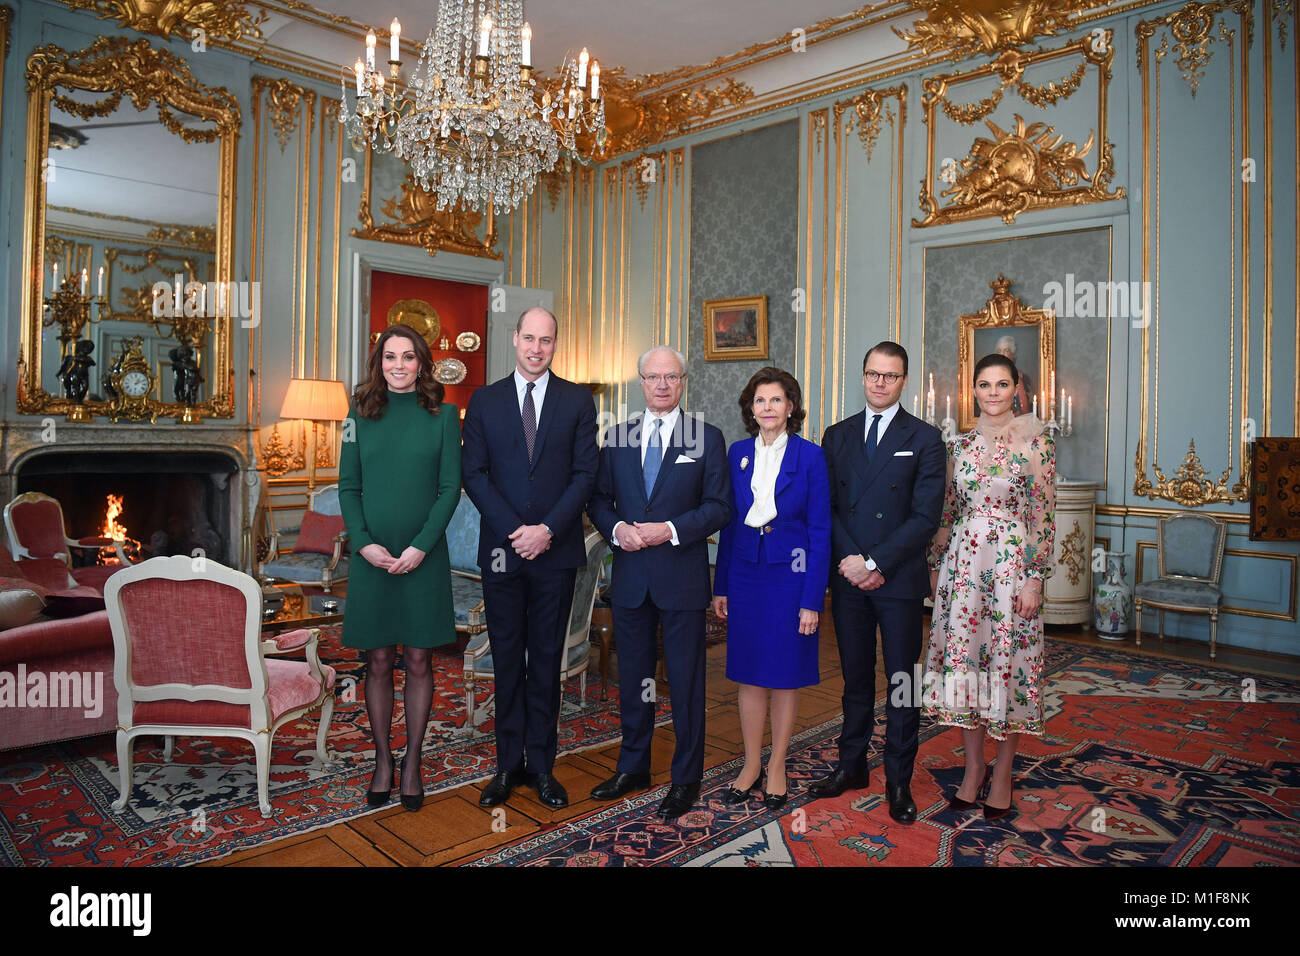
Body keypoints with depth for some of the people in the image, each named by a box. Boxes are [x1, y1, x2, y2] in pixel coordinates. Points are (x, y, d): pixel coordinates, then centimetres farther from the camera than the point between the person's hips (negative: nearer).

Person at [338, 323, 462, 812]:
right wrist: (364, 543, -10)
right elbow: (348, 486, 4)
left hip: (424, 556, -1)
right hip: (372, 555, 1)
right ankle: (382, 759, 24)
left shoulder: (443, 415, 1)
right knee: (378, 662, 9)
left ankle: (412, 761, 21)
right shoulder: (361, 414, 5)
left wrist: (420, 546, -13)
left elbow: (450, 487, -3)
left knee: (418, 661, 7)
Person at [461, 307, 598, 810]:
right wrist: (514, 530, -11)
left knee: (547, 661, 8)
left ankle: (541, 765, 20)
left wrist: (548, 530, -13)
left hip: (555, 549, 0)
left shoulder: (578, 401, 4)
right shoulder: (485, 400, 6)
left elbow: (585, 473, -2)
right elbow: (474, 473, 0)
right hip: (501, 550, 1)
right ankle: (509, 764, 20)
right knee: (507, 660, 8)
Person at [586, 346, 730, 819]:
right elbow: (599, 499, 10)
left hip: (682, 575, -3)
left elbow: (719, 506, -4)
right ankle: (633, 767, 32)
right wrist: (617, 528, -10)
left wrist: (671, 530, -16)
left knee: (686, 680, 5)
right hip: (630, 575, 3)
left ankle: (685, 779, 21)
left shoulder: (707, 437, 0)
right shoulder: (617, 436, 9)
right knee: (633, 675, 15)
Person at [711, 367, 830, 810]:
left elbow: (820, 531, -7)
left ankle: (777, 768, 24)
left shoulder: (810, 456, -6)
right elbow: (729, 523, 8)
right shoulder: (737, 453, 4)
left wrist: (813, 599, -11)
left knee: (785, 674, 8)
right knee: (749, 673, 10)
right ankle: (751, 764, 26)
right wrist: (721, 585, 6)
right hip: (745, 574, 3)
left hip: (790, 574, -3)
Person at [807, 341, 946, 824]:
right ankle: (852, 765, 27)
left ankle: (898, 781, 18)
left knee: (903, 682, 5)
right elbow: (827, 507, 6)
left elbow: (926, 516, -8)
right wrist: (849, 560, -9)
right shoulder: (837, 436, 10)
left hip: (899, 580, -3)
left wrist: (875, 563, -14)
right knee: (855, 678, 13)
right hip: (848, 578, 3)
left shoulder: (924, 438, -1)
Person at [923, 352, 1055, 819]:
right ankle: (973, 768, 22)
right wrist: (936, 566, 10)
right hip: (963, 565, 4)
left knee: (1007, 662, 3)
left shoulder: (1035, 442, -3)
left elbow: (1043, 516, -6)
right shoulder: (961, 444, 9)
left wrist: (1034, 578, -11)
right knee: (962, 659, 6)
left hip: (1012, 565, -4)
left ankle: (1002, 774, 19)